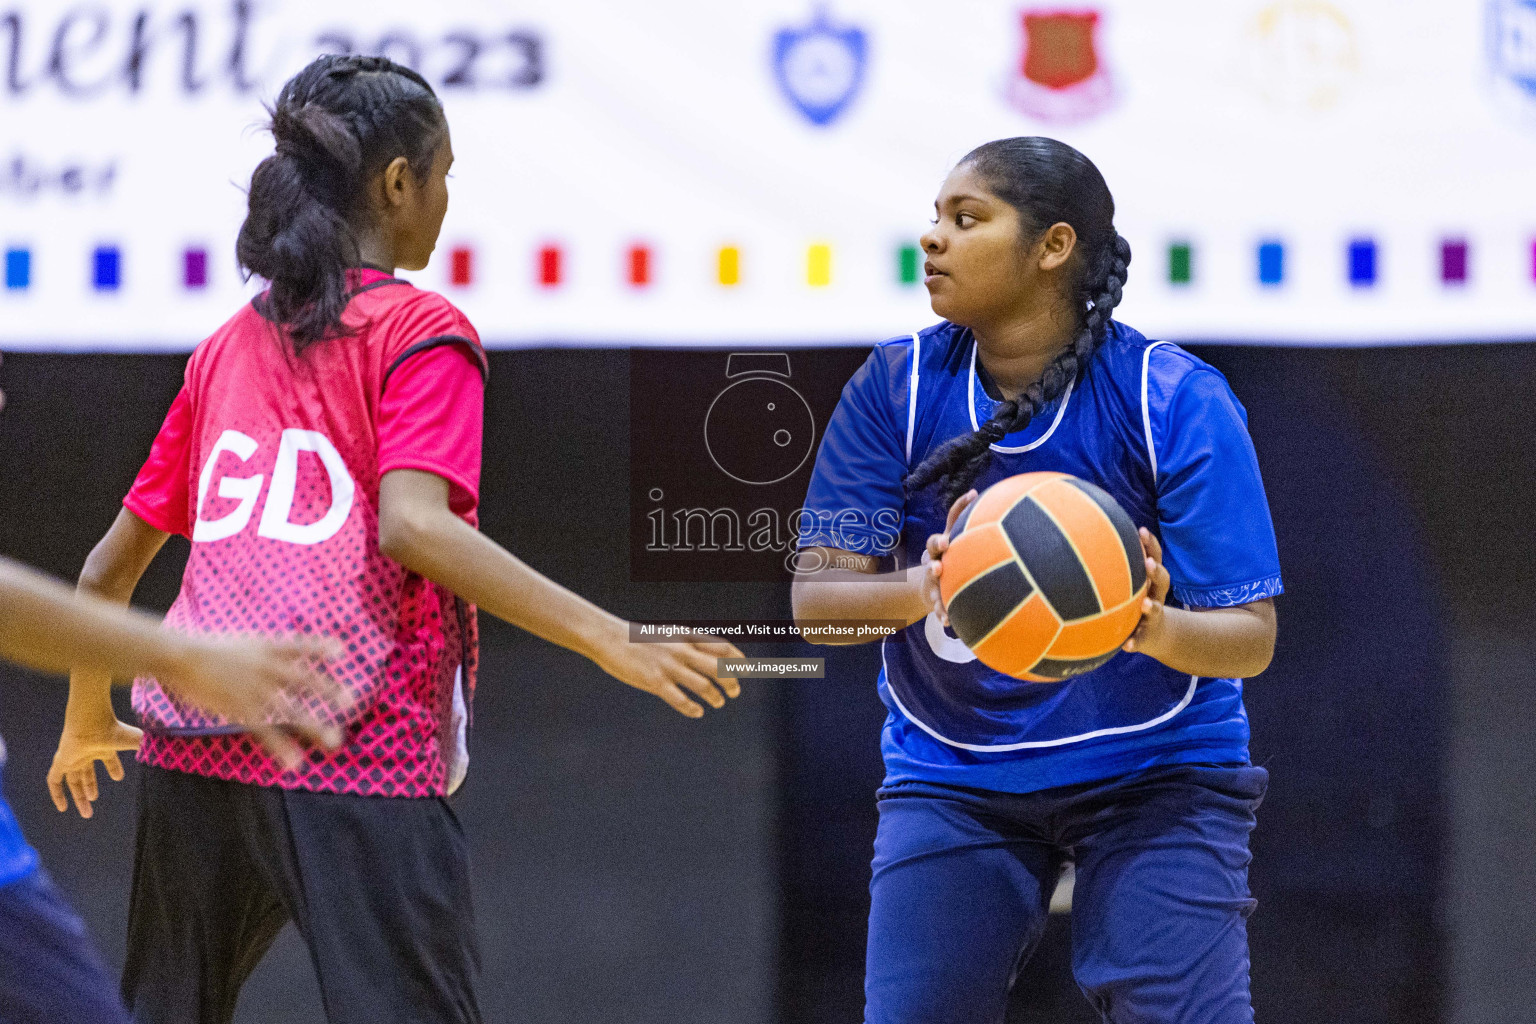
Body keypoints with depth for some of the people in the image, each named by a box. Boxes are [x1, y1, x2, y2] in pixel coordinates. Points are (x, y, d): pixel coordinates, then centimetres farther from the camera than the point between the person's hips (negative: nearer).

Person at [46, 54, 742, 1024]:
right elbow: (411, 523, -18)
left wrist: (87, 721, 37)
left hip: (192, 751, 7)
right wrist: (607, 637, -23)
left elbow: (110, 566, 21)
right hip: (354, 757, -7)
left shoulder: (227, 345, 18)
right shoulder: (422, 333, -1)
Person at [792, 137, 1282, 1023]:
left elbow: (1251, 638, -16)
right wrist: (919, 592, -33)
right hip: (953, 776, 3)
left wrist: (1155, 628, -39)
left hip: (1155, 771, -2)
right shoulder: (897, 388, -6)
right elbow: (816, 596, -11)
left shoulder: (1176, 401, -14)